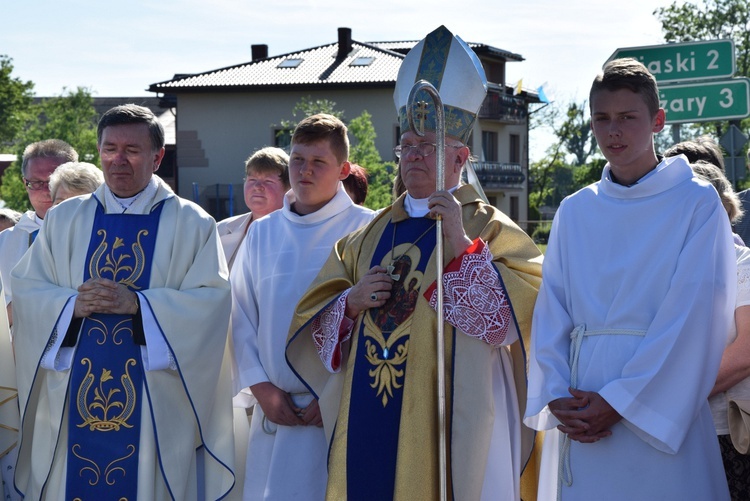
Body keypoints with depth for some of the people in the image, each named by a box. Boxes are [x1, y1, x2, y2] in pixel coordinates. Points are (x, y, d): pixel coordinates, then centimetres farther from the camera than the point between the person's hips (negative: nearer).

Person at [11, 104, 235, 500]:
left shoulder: (191, 224, 3)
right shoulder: (63, 220, 11)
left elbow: (212, 300, -8)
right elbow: (26, 291, 6)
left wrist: (137, 303, -20)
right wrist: (72, 304, -14)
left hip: (156, 403, -2)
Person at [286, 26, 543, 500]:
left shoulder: (489, 229, -1)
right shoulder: (369, 236, 14)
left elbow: (514, 315, -15)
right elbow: (312, 319, 14)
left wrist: (463, 245, -21)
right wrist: (353, 301, -6)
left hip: (445, 424, -5)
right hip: (367, 423, 5)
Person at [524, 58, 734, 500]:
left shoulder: (697, 204, -2)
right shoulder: (574, 212, 10)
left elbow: (691, 318, -10)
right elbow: (551, 311, 6)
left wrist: (620, 401, -15)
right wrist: (557, 397, -9)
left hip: (660, 417, -3)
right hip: (579, 413, 4)